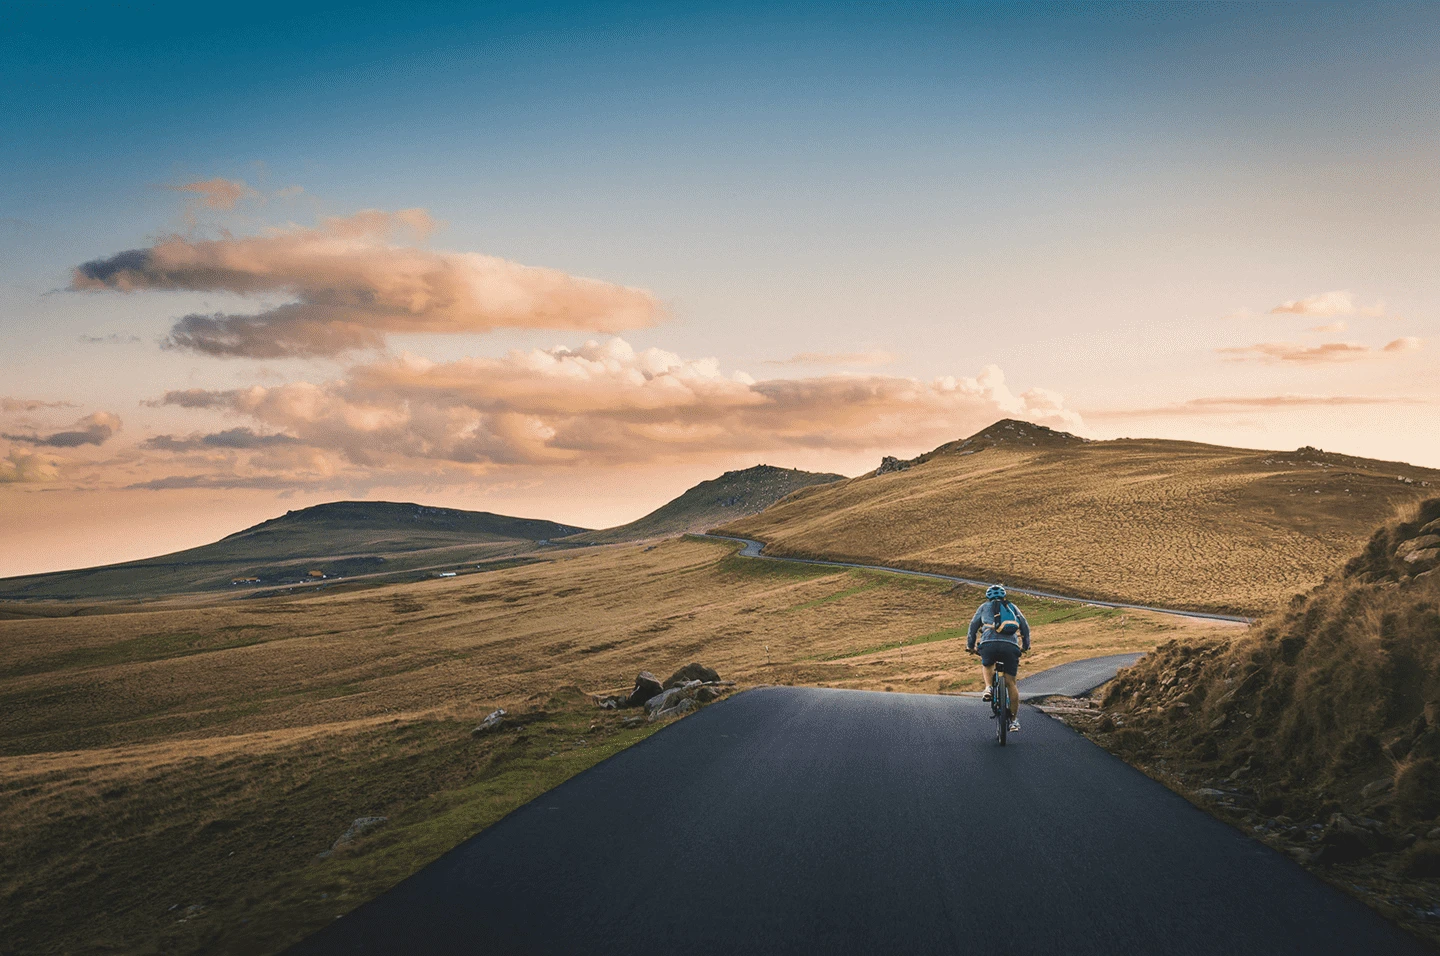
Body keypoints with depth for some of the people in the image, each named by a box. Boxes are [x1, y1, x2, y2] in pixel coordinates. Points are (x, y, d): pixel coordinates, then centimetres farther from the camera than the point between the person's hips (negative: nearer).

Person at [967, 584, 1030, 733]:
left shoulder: (984, 607, 25)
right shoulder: (1013, 607, 29)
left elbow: (973, 626, 26)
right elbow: (1025, 627, 30)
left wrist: (970, 646, 37)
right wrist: (1025, 645, 43)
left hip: (989, 644, -1)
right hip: (1011, 645, 1)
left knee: (987, 665, 32)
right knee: (1010, 683, 8)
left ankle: (988, 687, 5)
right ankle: (1014, 720, 7)